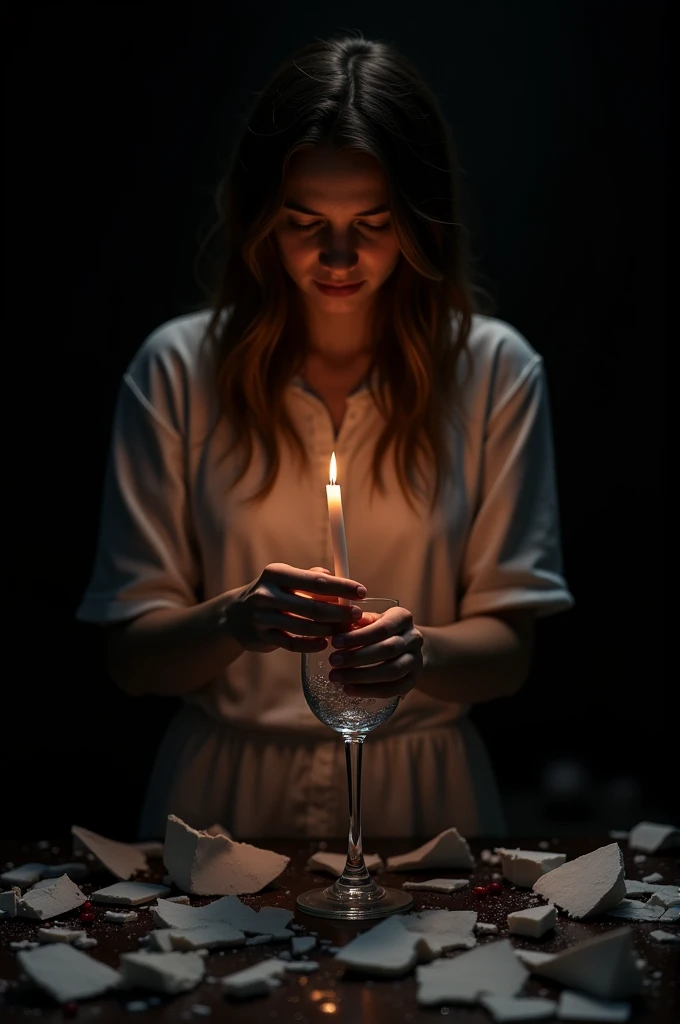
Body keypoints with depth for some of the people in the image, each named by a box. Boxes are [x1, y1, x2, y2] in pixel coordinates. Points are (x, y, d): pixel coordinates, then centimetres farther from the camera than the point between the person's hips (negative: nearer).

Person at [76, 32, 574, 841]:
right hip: (222, 793, 0)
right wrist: (236, 620, -21)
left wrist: (420, 651, -20)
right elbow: (131, 657, -2)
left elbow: (508, 651, 0)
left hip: (421, 799, 0)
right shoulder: (178, 367, -2)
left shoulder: (496, 370, -1)